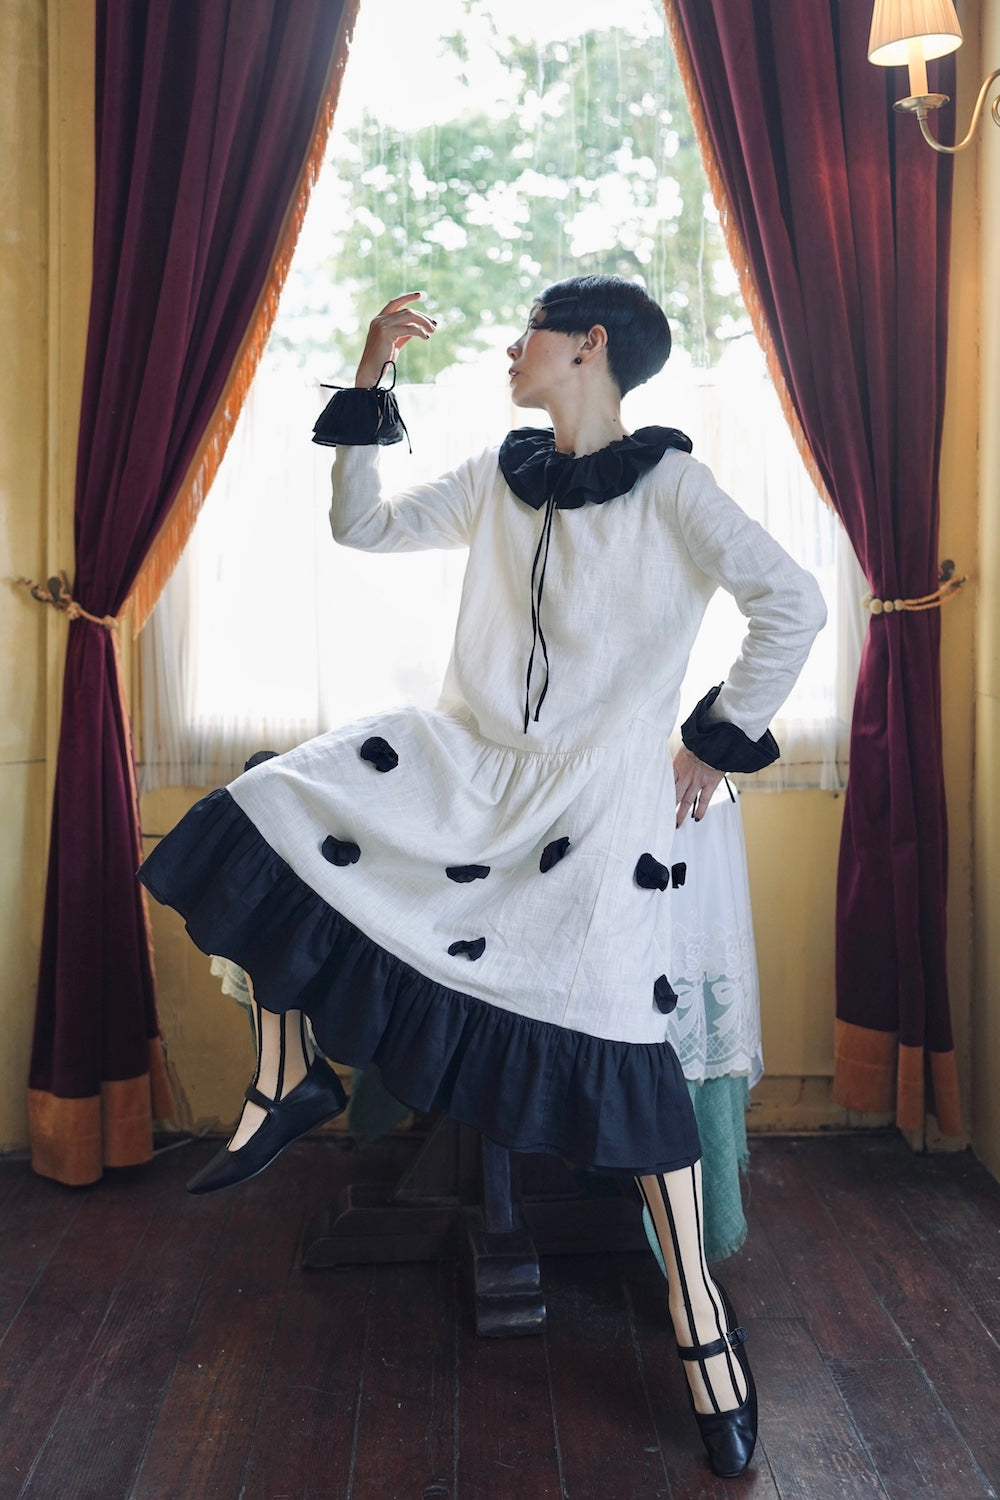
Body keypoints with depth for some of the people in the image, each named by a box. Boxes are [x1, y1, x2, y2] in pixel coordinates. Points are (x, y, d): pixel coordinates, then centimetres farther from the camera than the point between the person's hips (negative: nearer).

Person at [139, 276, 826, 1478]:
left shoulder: (671, 484, -5)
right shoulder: (496, 478, 13)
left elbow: (792, 604, -11)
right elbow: (362, 527, 13)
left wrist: (716, 745, -9)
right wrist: (371, 381, 8)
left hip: (603, 793, -6)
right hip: (470, 764, 6)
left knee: (615, 1031, -17)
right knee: (274, 809, -6)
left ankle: (698, 1314, 0)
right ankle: (289, 1076, 8)